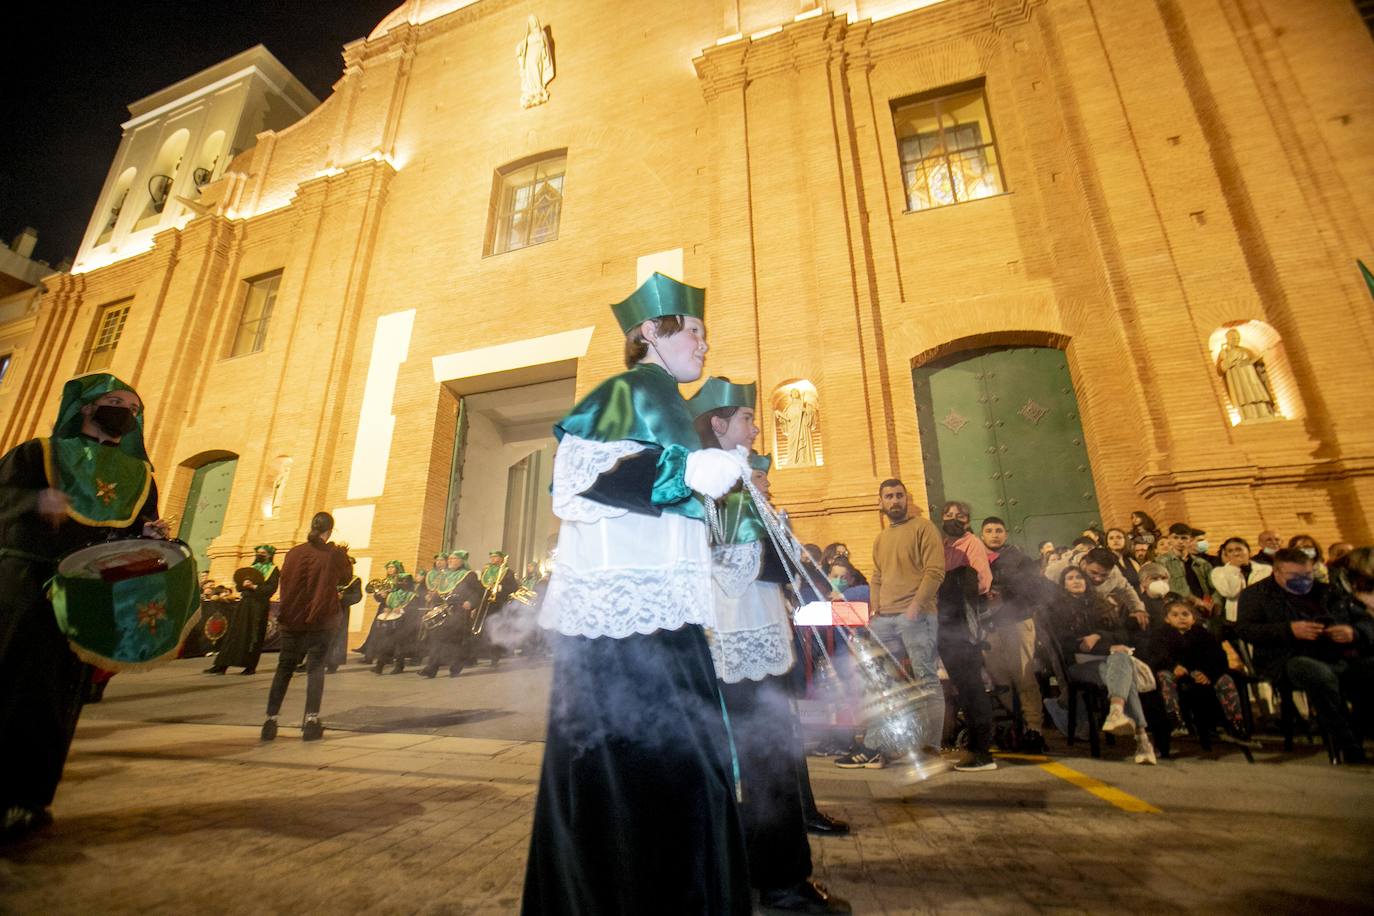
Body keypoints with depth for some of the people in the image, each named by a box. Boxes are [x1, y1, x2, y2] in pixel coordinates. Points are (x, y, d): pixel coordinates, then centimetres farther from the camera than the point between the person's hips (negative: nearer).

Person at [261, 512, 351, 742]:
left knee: (284, 669, 12)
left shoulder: (294, 553, -1)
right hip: (321, 620, -2)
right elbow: (346, 577, 9)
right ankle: (311, 721, 0)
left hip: (292, 619, 2)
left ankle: (271, 721, 12)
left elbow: (284, 581, 12)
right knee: (316, 668, 4)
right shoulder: (334, 555, -7)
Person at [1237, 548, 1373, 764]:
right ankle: (1349, 752, -26)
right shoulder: (1256, 594, 11)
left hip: (1342, 658, 5)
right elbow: (1244, 629, -1)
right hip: (1290, 660, -4)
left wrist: (1354, 632, 0)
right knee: (1319, 673, -38)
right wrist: (1289, 630, -14)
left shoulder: (1328, 591, 25)